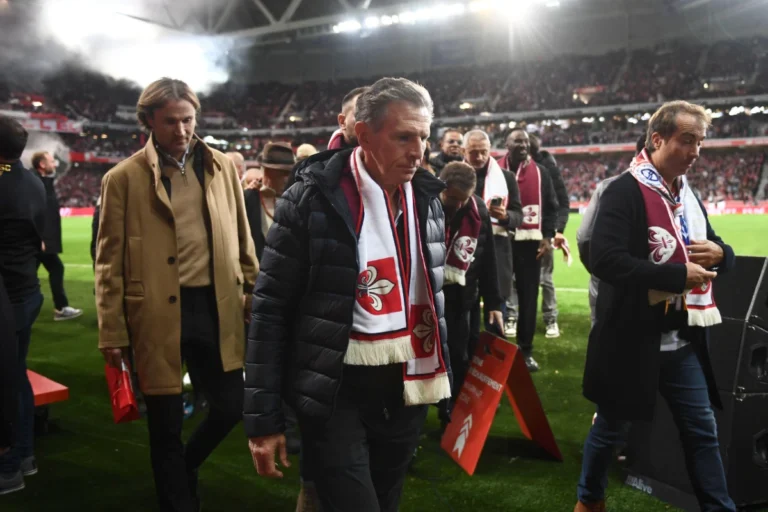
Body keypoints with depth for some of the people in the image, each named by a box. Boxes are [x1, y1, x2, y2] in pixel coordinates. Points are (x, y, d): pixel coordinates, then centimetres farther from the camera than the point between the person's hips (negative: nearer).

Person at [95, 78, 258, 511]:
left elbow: (242, 239, 13)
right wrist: (113, 332, -2)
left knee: (233, 406, 9)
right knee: (166, 425, 8)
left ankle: (186, 467, 38)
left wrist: (254, 294, 13)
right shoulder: (123, 178, -3)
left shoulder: (223, 167, 6)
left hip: (218, 308, 3)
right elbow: (110, 262, 0)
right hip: (158, 315, -3)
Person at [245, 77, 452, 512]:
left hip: (408, 387, 6)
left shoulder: (428, 198, 4)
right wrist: (264, 418, -9)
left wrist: (445, 379, 14)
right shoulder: (313, 200, -13)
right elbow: (271, 309, -10)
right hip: (337, 392, -5)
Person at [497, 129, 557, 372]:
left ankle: (526, 350, 14)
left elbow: (550, 206, 10)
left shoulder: (540, 173, 8)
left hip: (530, 242, 2)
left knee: (528, 296, 5)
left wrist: (547, 236, -1)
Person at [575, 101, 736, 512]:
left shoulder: (687, 195, 11)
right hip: (631, 339, -7)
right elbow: (604, 258, -27)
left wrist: (719, 253, -5)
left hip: (682, 339, 7)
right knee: (611, 425, 11)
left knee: (702, 429, 11)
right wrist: (679, 275, -24)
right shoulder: (625, 191, -15)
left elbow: (719, 252, 20)